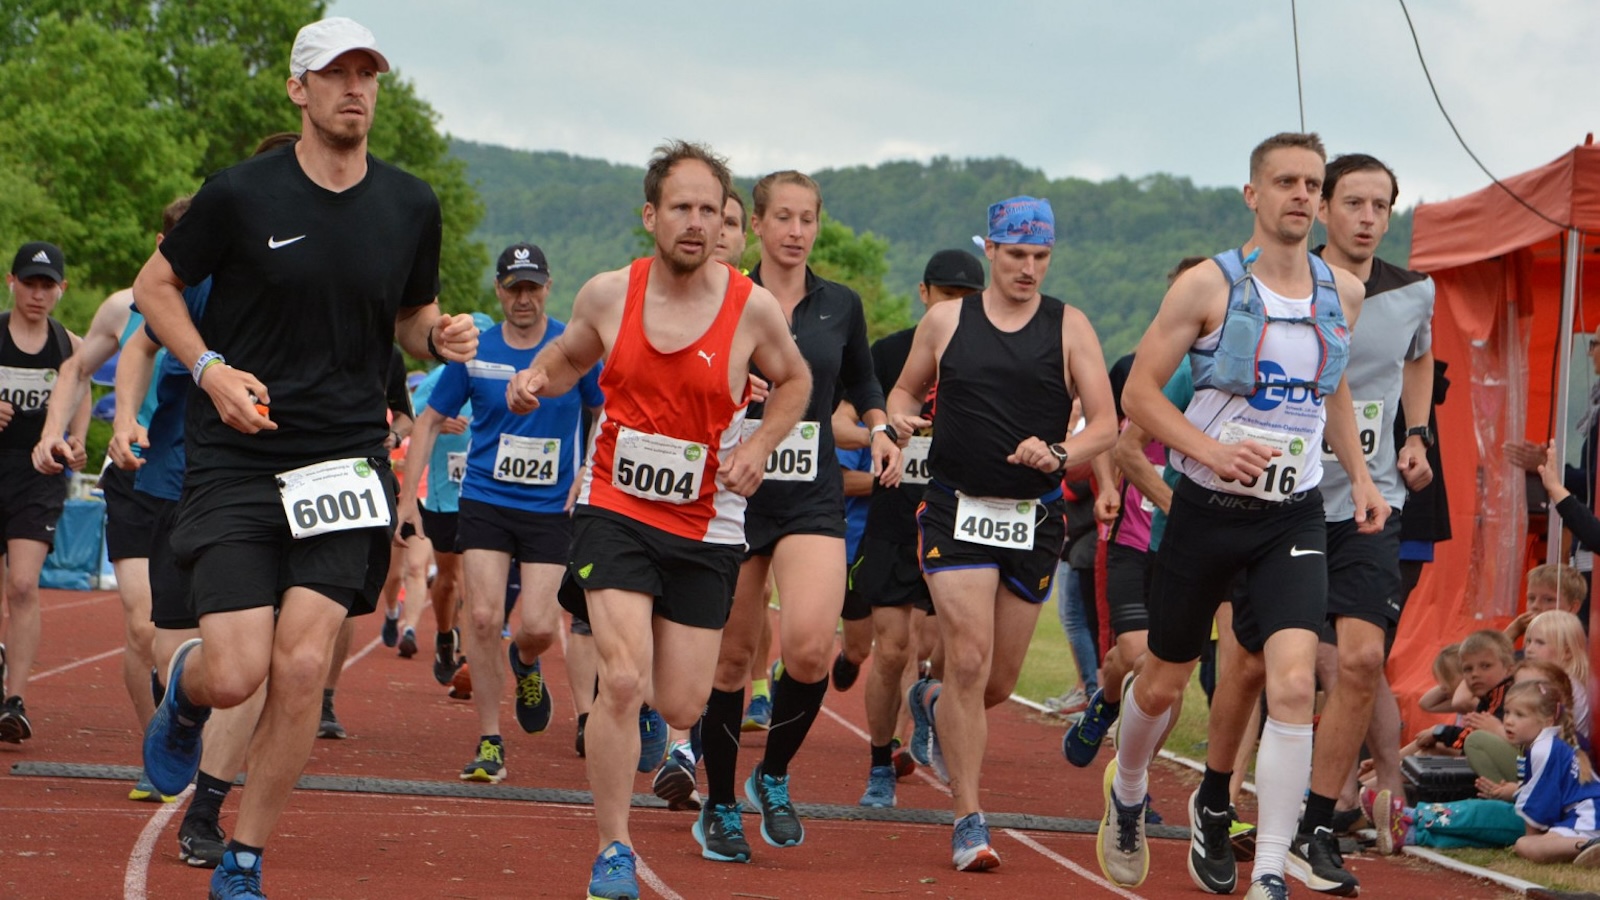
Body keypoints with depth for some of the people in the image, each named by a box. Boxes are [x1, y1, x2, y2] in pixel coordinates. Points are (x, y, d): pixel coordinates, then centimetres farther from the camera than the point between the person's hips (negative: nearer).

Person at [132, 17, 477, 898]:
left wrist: (440, 335, -3)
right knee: (235, 675, -11)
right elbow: (154, 284, 6)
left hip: (347, 459, 2)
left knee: (301, 666, -9)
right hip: (235, 462, -2)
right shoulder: (241, 194, -5)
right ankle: (182, 687, 29)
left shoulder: (410, 205, 5)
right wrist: (210, 369, -10)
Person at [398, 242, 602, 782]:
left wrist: (584, 478, 0)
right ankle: (489, 744, 0)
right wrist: (408, 496, 6)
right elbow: (430, 421, 11)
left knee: (538, 627, -9)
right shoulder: (473, 352, 1)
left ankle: (525, 663, 30)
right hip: (485, 502, 1)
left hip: (551, 509, -1)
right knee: (483, 616, -11)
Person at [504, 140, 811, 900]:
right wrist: (535, 380, -7)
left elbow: (794, 382, 11)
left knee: (680, 708, 2)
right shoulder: (608, 295, -5)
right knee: (622, 681, -17)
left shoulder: (752, 308, -9)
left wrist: (759, 446, -6)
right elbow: (568, 359, 15)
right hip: (615, 510, 0)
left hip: (706, 527, 1)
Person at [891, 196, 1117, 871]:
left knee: (999, 681, 8)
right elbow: (905, 389, 18)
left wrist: (1058, 455, -19)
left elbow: (1105, 424, 0)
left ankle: (932, 705, 44)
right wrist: (900, 416, -5)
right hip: (956, 511, -1)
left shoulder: (1069, 328, 3)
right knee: (969, 660, -15)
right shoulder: (946, 321, 5)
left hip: (1035, 518, 1)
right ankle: (968, 820, -7)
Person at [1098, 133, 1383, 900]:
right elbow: (1138, 392, -8)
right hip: (1207, 510, -2)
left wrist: (1358, 477, 12)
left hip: (1294, 517, 2)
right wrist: (1213, 450, -21)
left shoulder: (1341, 293, 5)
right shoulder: (1208, 286, -9)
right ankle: (1126, 795, 45)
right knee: (1163, 682, 12)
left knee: (1293, 684, -17)